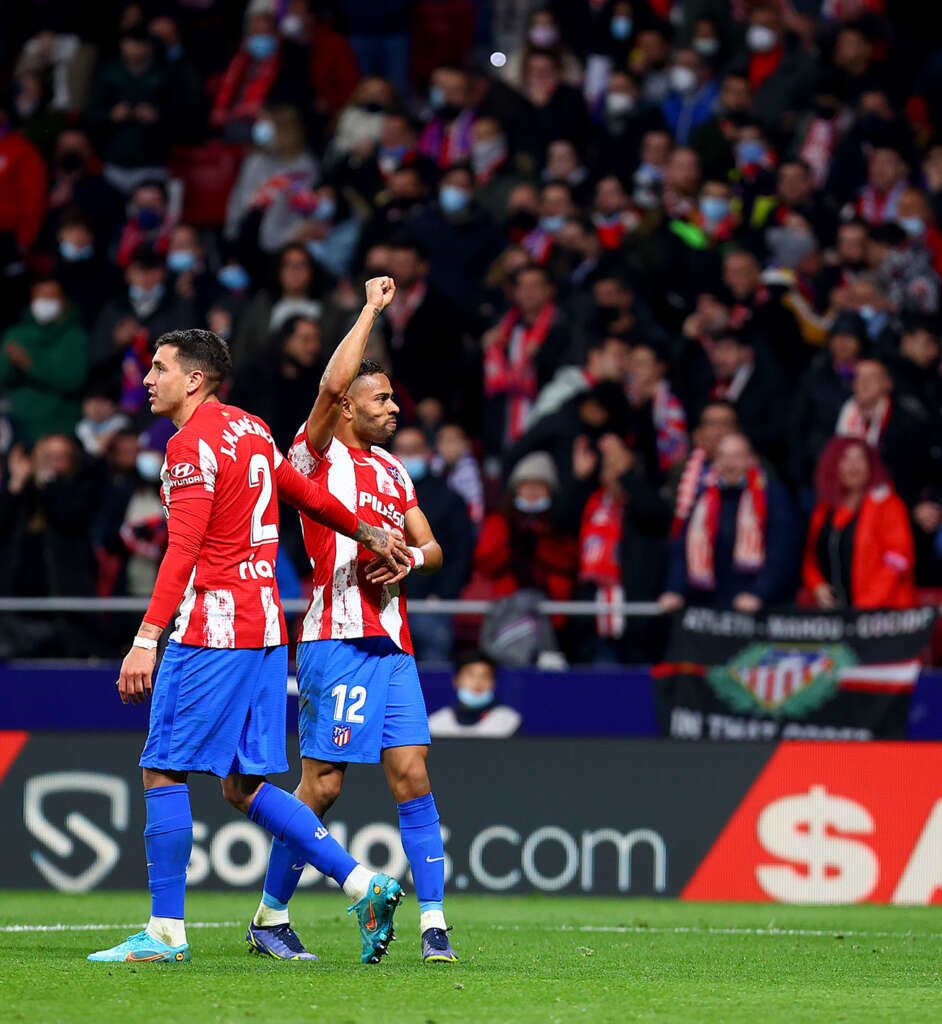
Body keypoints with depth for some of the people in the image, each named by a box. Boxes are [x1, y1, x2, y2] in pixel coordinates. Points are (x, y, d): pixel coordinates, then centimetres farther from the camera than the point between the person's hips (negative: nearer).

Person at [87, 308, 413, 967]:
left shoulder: (194, 443, -11)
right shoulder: (250, 430, 15)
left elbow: (183, 548, -21)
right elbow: (307, 495, 30)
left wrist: (147, 638, -26)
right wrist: (365, 533, 47)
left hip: (213, 631, -9)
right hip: (264, 627, 9)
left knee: (164, 772, -3)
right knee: (244, 786, 10)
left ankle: (166, 932, -3)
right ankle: (364, 884, 3)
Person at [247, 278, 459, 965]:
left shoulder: (393, 470, 20)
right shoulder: (319, 455, -2)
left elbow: (433, 549, 24)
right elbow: (333, 384, -20)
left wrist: (409, 557, -1)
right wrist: (372, 308, -10)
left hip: (392, 644, 7)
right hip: (337, 643, -7)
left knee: (412, 776, -1)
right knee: (322, 784, -6)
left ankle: (434, 922, -1)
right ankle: (271, 915, 7)